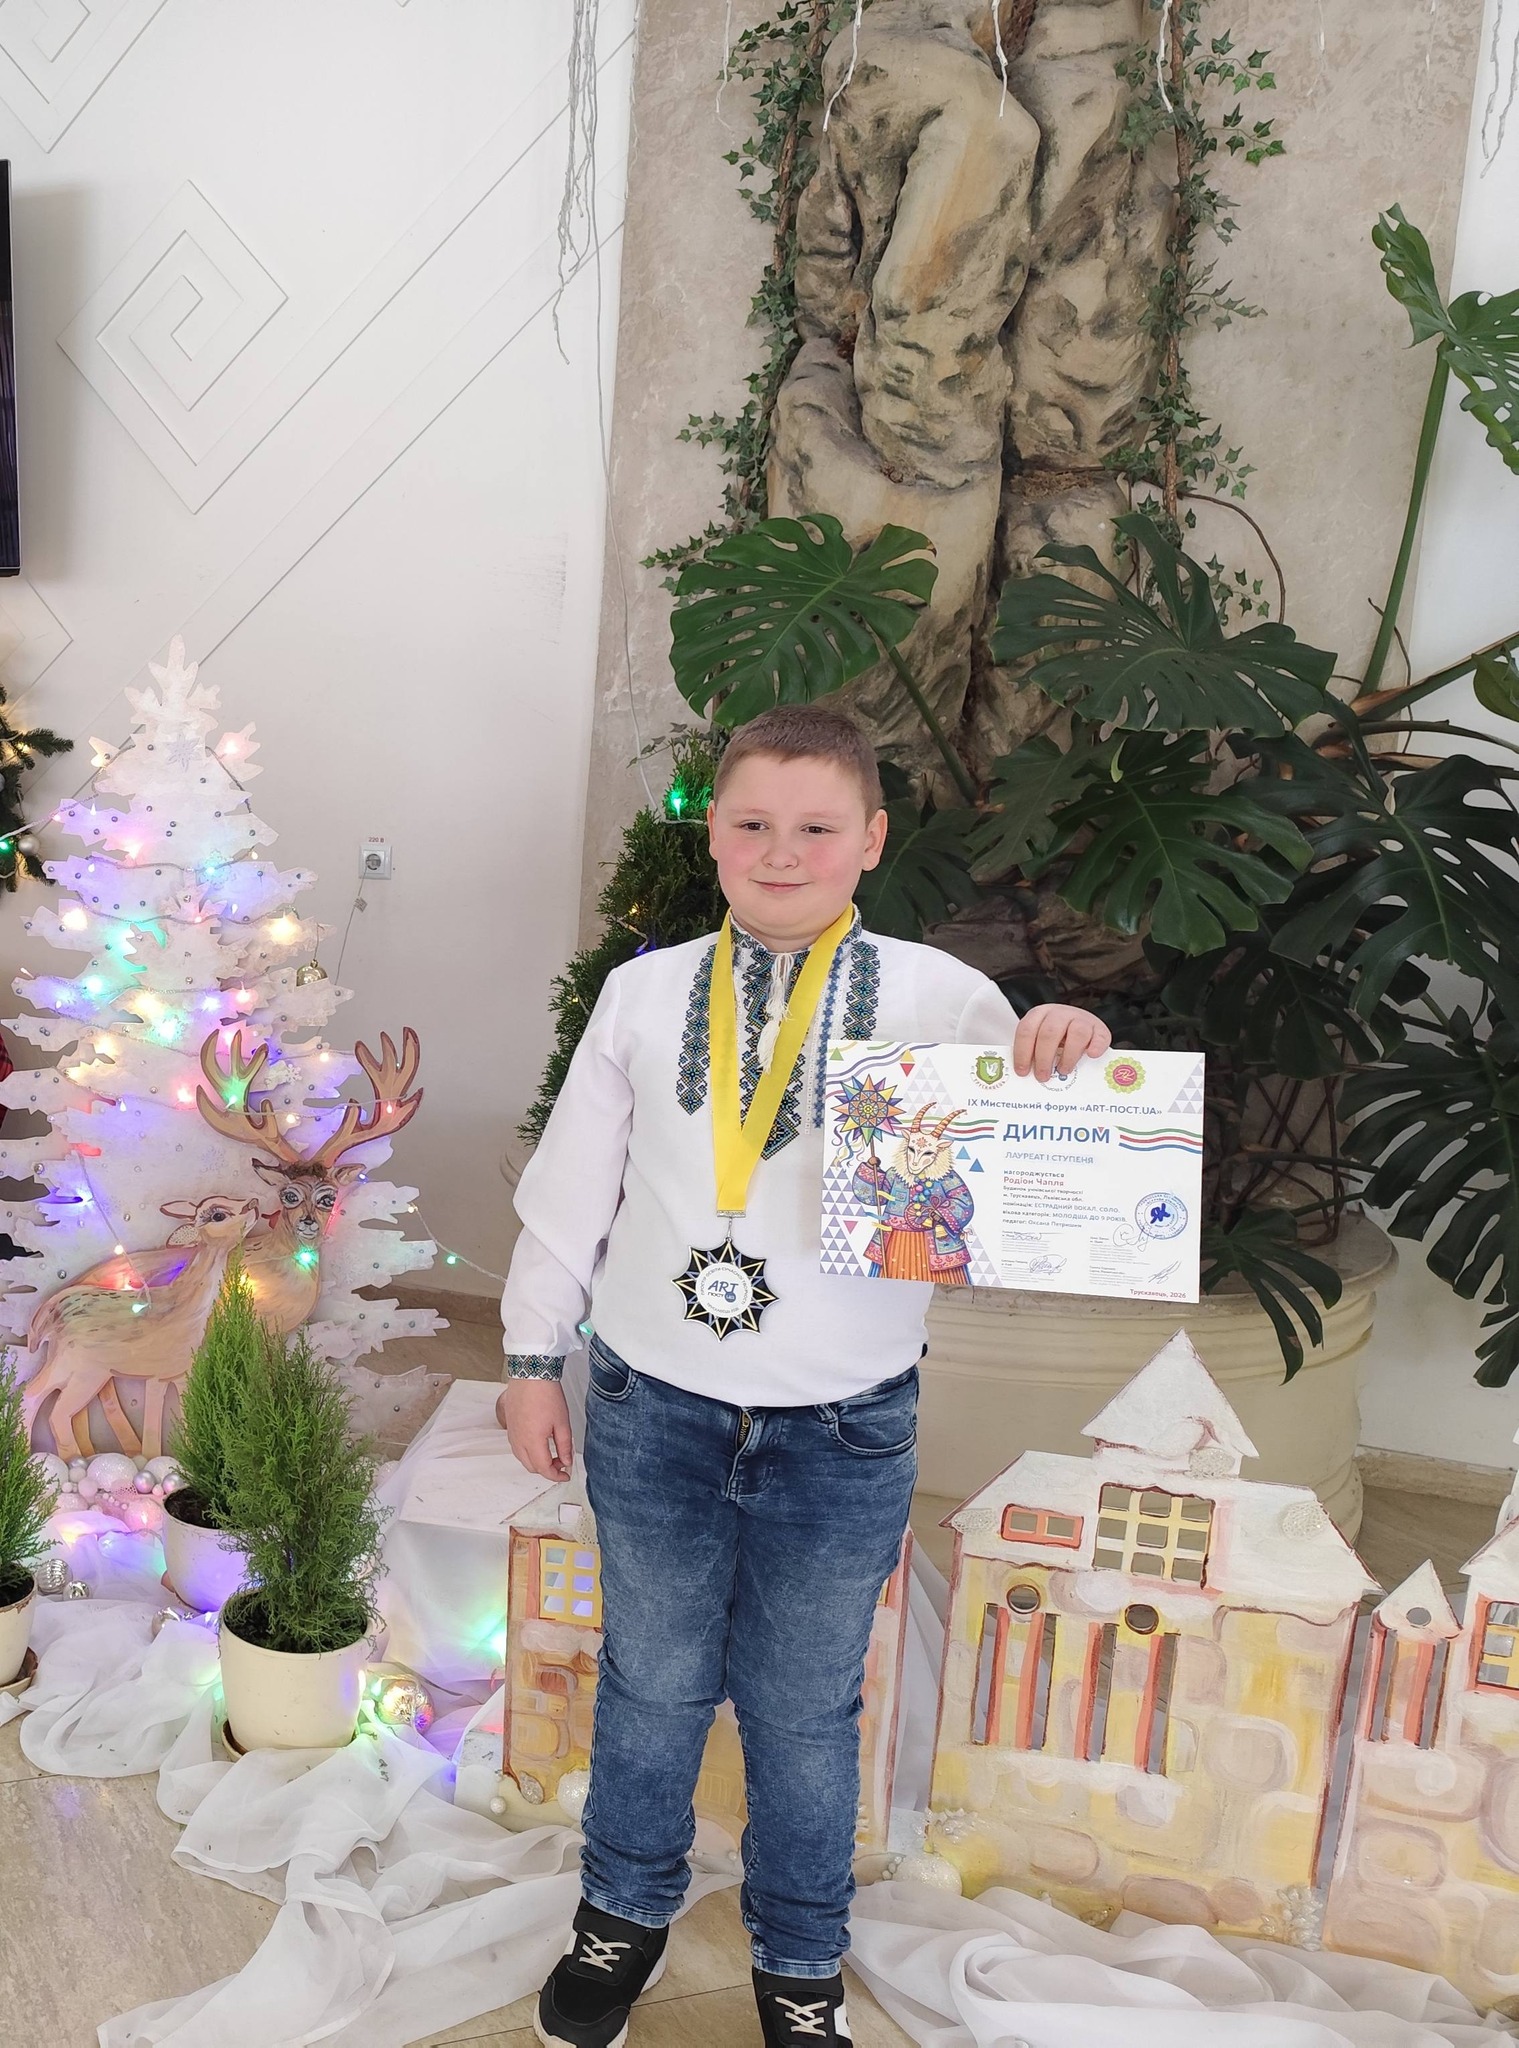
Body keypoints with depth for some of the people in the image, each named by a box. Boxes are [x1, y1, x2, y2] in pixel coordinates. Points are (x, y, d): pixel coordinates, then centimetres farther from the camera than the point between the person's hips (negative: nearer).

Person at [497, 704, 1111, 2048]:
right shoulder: (645, 992, -1)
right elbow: (574, 1182, 5)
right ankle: (625, 1912, 49)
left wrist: (1070, 1060, -30)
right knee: (650, 1684, 21)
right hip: (654, 1411, 2)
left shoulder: (935, 997, -6)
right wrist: (534, 1355, 9)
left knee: (805, 1710, 17)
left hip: (842, 1432, -1)